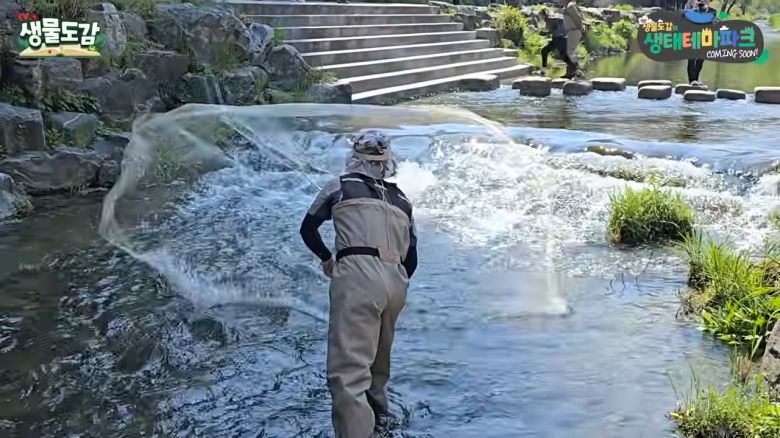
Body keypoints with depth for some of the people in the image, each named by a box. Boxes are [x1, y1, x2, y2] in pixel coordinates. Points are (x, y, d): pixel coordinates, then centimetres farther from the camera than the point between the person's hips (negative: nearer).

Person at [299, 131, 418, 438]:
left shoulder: (340, 186, 12)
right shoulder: (402, 200, 22)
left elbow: (308, 229, 20)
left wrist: (326, 258, 36)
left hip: (357, 274, -6)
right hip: (396, 281, 6)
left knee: (348, 369, -12)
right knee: (377, 354, 29)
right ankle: (376, 409, 52)